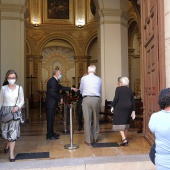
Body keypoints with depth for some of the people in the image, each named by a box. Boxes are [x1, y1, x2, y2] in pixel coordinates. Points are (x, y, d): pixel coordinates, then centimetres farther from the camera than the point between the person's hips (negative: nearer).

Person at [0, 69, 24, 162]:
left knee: (13, 132, -4)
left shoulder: (19, 88, -1)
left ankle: (11, 153, 3)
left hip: (15, 112, -1)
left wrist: (17, 107, -14)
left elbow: (22, 101, 5)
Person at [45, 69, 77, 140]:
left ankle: (51, 133, 24)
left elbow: (61, 87, 21)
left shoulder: (54, 81, 16)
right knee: (50, 119, -4)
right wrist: (60, 98, -13)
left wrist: (71, 88, 20)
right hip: (51, 103, -10)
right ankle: (49, 135, 2)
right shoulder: (53, 81, -17)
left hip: (52, 103, 10)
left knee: (51, 119, 15)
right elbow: (53, 93, -24)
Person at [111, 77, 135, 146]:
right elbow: (133, 101, 10)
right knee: (126, 123, 17)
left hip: (120, 107, -6)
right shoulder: (130, 90, 12)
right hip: (128, 107, 6)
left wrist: (112, 106, -2)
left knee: (120, 123, -4)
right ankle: (125, 138, 23)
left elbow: (116, 98, -11)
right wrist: (133, 111, 14)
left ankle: (124, 139, -16)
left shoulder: (118, 89, -2)